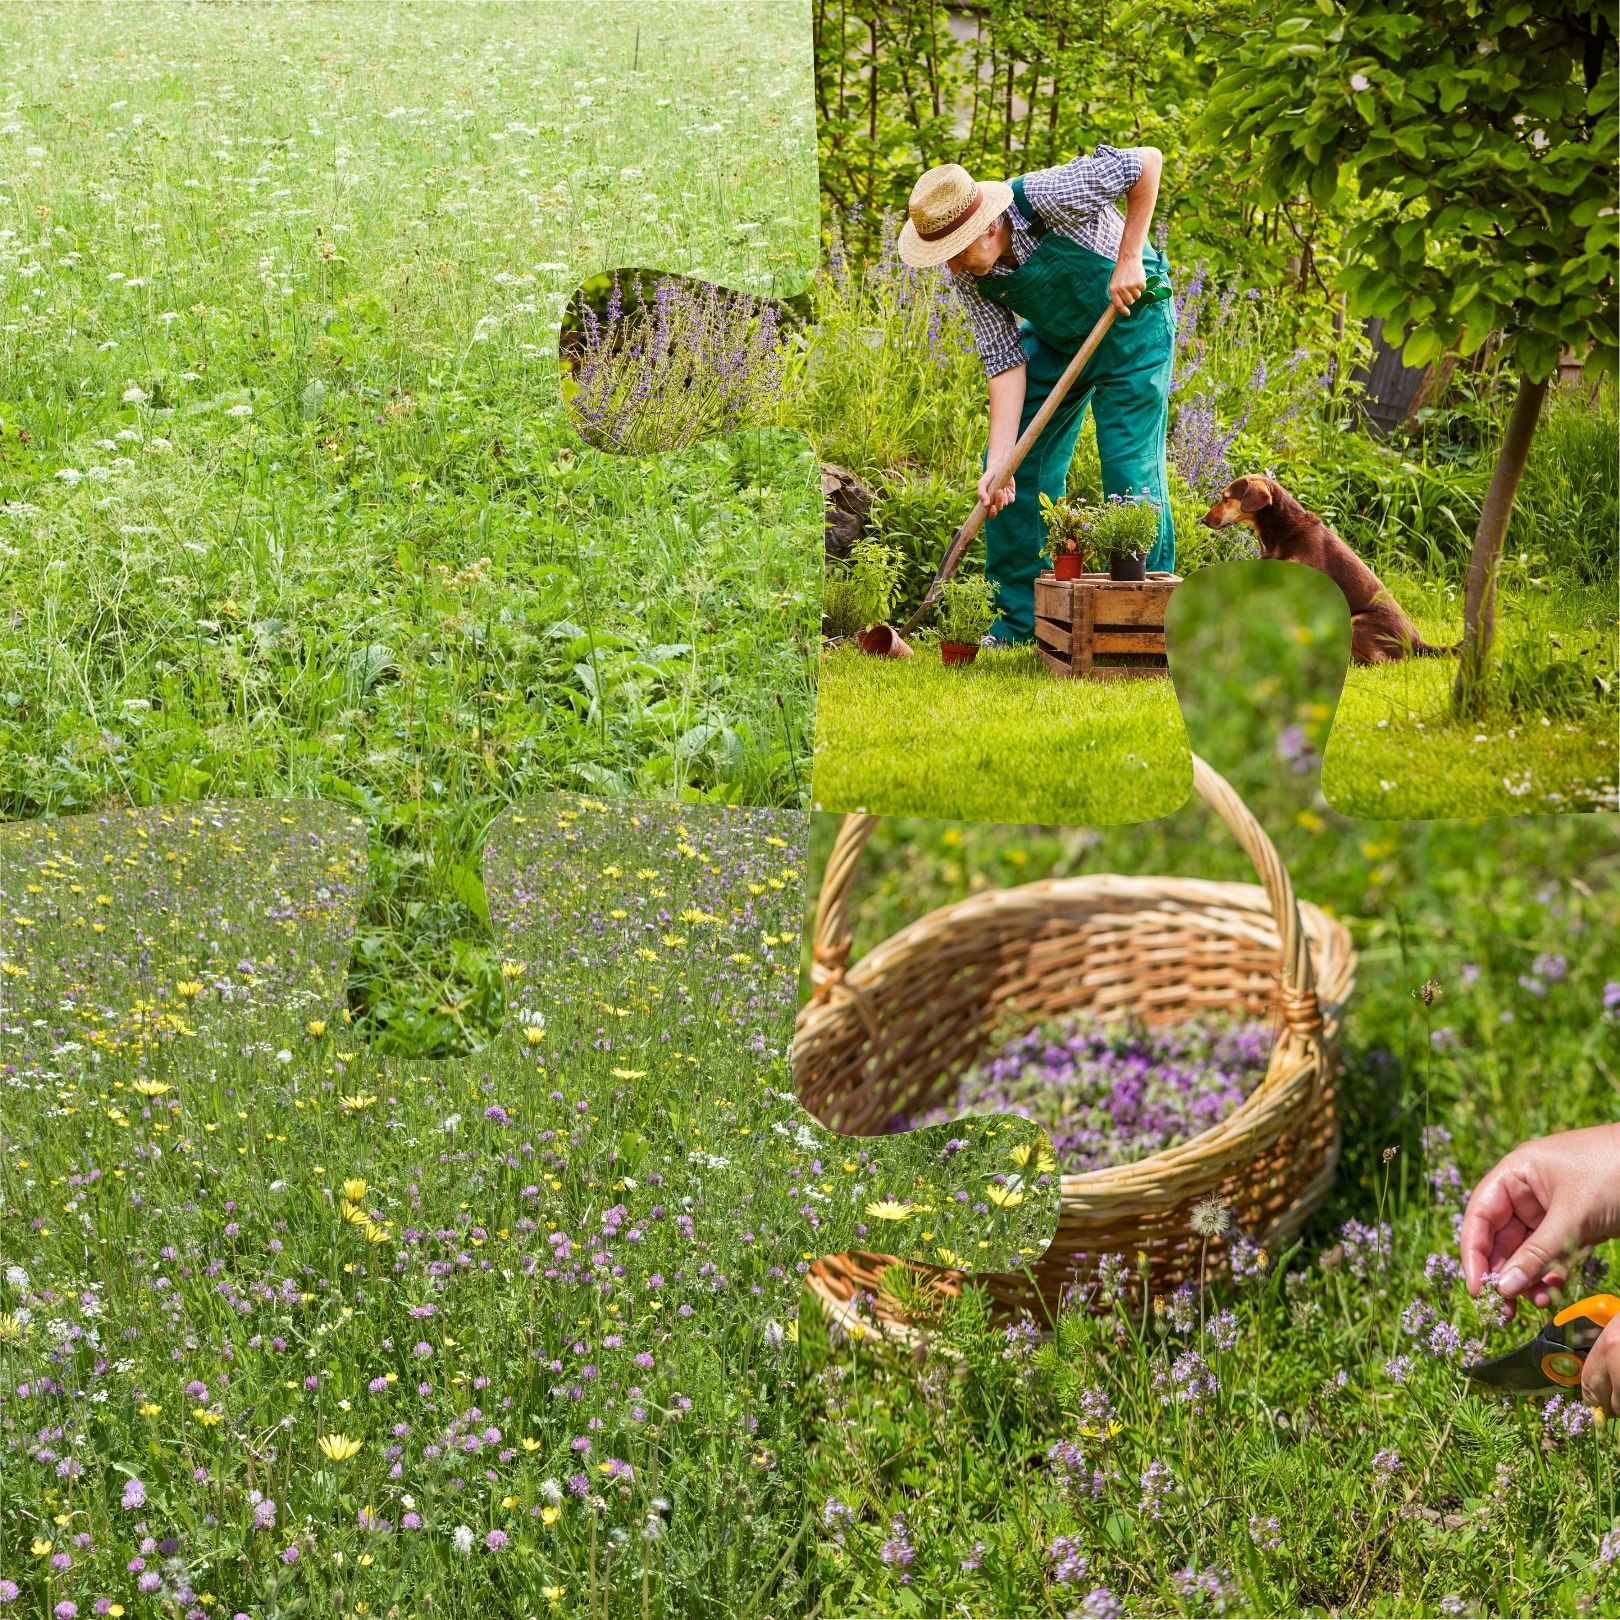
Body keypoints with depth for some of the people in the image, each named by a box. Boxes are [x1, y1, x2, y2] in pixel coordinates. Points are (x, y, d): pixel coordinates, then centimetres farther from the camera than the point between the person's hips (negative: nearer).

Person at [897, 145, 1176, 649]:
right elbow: (1005, 361, -14)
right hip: (1055, 337, 6)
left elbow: (1148, 160, -25)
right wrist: (998, 463, -20)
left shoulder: (1048, 197, -34)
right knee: (1020, 466, 0)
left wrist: (1129, 258, -26)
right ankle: (1020, 617, 10)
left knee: (1131, 469, -11)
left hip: (1129, 319, -5)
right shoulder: (966, 274, -16)